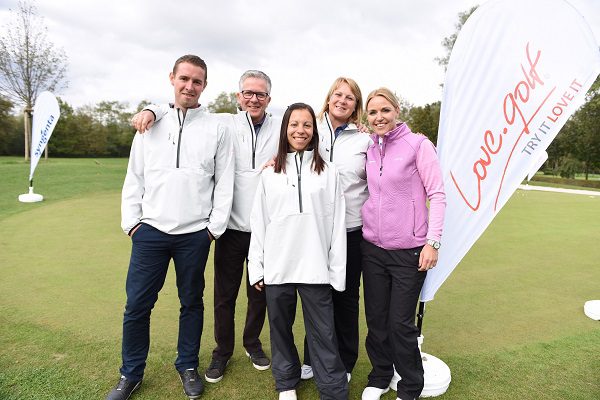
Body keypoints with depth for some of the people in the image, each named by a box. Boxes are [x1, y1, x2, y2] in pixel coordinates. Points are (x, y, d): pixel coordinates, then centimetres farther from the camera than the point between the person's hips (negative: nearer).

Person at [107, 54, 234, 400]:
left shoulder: (217, 128, 3)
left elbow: (225, 182, 1)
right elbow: (134, 177, 9)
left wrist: (215, 227, -3)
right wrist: (132, 221, 3)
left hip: (195, 233, -1)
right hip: (150, 230, 2)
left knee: (191, 302, 12)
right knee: (137, 305, 6)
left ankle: (188, 366, 31)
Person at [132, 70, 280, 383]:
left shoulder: (282, 128, 4)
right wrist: (152, 110, -13)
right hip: (231, 227, -1)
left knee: (260, 292, 16)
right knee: (225, 294, 10)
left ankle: (253, 343, 40)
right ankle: (222, 351, 32)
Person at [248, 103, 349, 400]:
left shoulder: (328, 172, 4)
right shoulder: (270, 174, 8)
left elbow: (337, 225, 1)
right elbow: (259, 222, 7)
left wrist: (337, 271, -3)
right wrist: (256, 267, 3)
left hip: (315, 269, -2)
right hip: (277, 268, 2)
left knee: (323, 334, 2)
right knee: (280, 329, 14)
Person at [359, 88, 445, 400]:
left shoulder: (418, 144, -6)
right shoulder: (367, 150, 8)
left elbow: (437, 194, -7)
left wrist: (432, 242, -12)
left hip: (408, 251, -4)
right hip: (372, 248, 4)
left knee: (400, 324, 3)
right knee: (376, 319, 13)